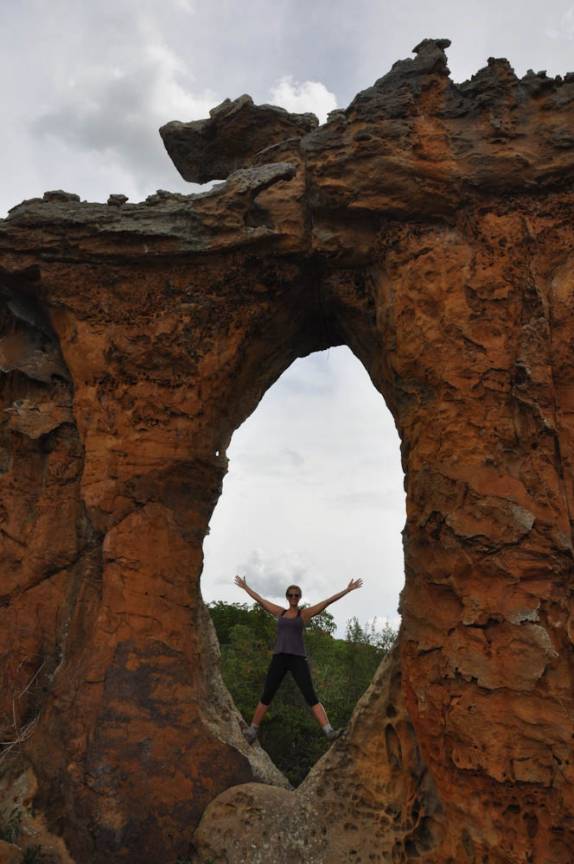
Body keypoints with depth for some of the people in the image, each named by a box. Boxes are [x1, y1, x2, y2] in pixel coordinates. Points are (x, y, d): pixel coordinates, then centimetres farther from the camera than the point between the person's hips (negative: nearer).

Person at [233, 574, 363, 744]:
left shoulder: (304, 613, 5)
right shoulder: (280, 612, 14)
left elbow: (327, 602, 1)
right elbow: (260, 599, 23)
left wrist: (348, 589, -2)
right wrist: (245, 587, 31)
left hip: (297, 658, -3)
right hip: (279, 658, 3)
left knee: (311, 696, -12)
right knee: (266, 696, 5)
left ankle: (329, 731, -18)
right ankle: (252, 731, 19)